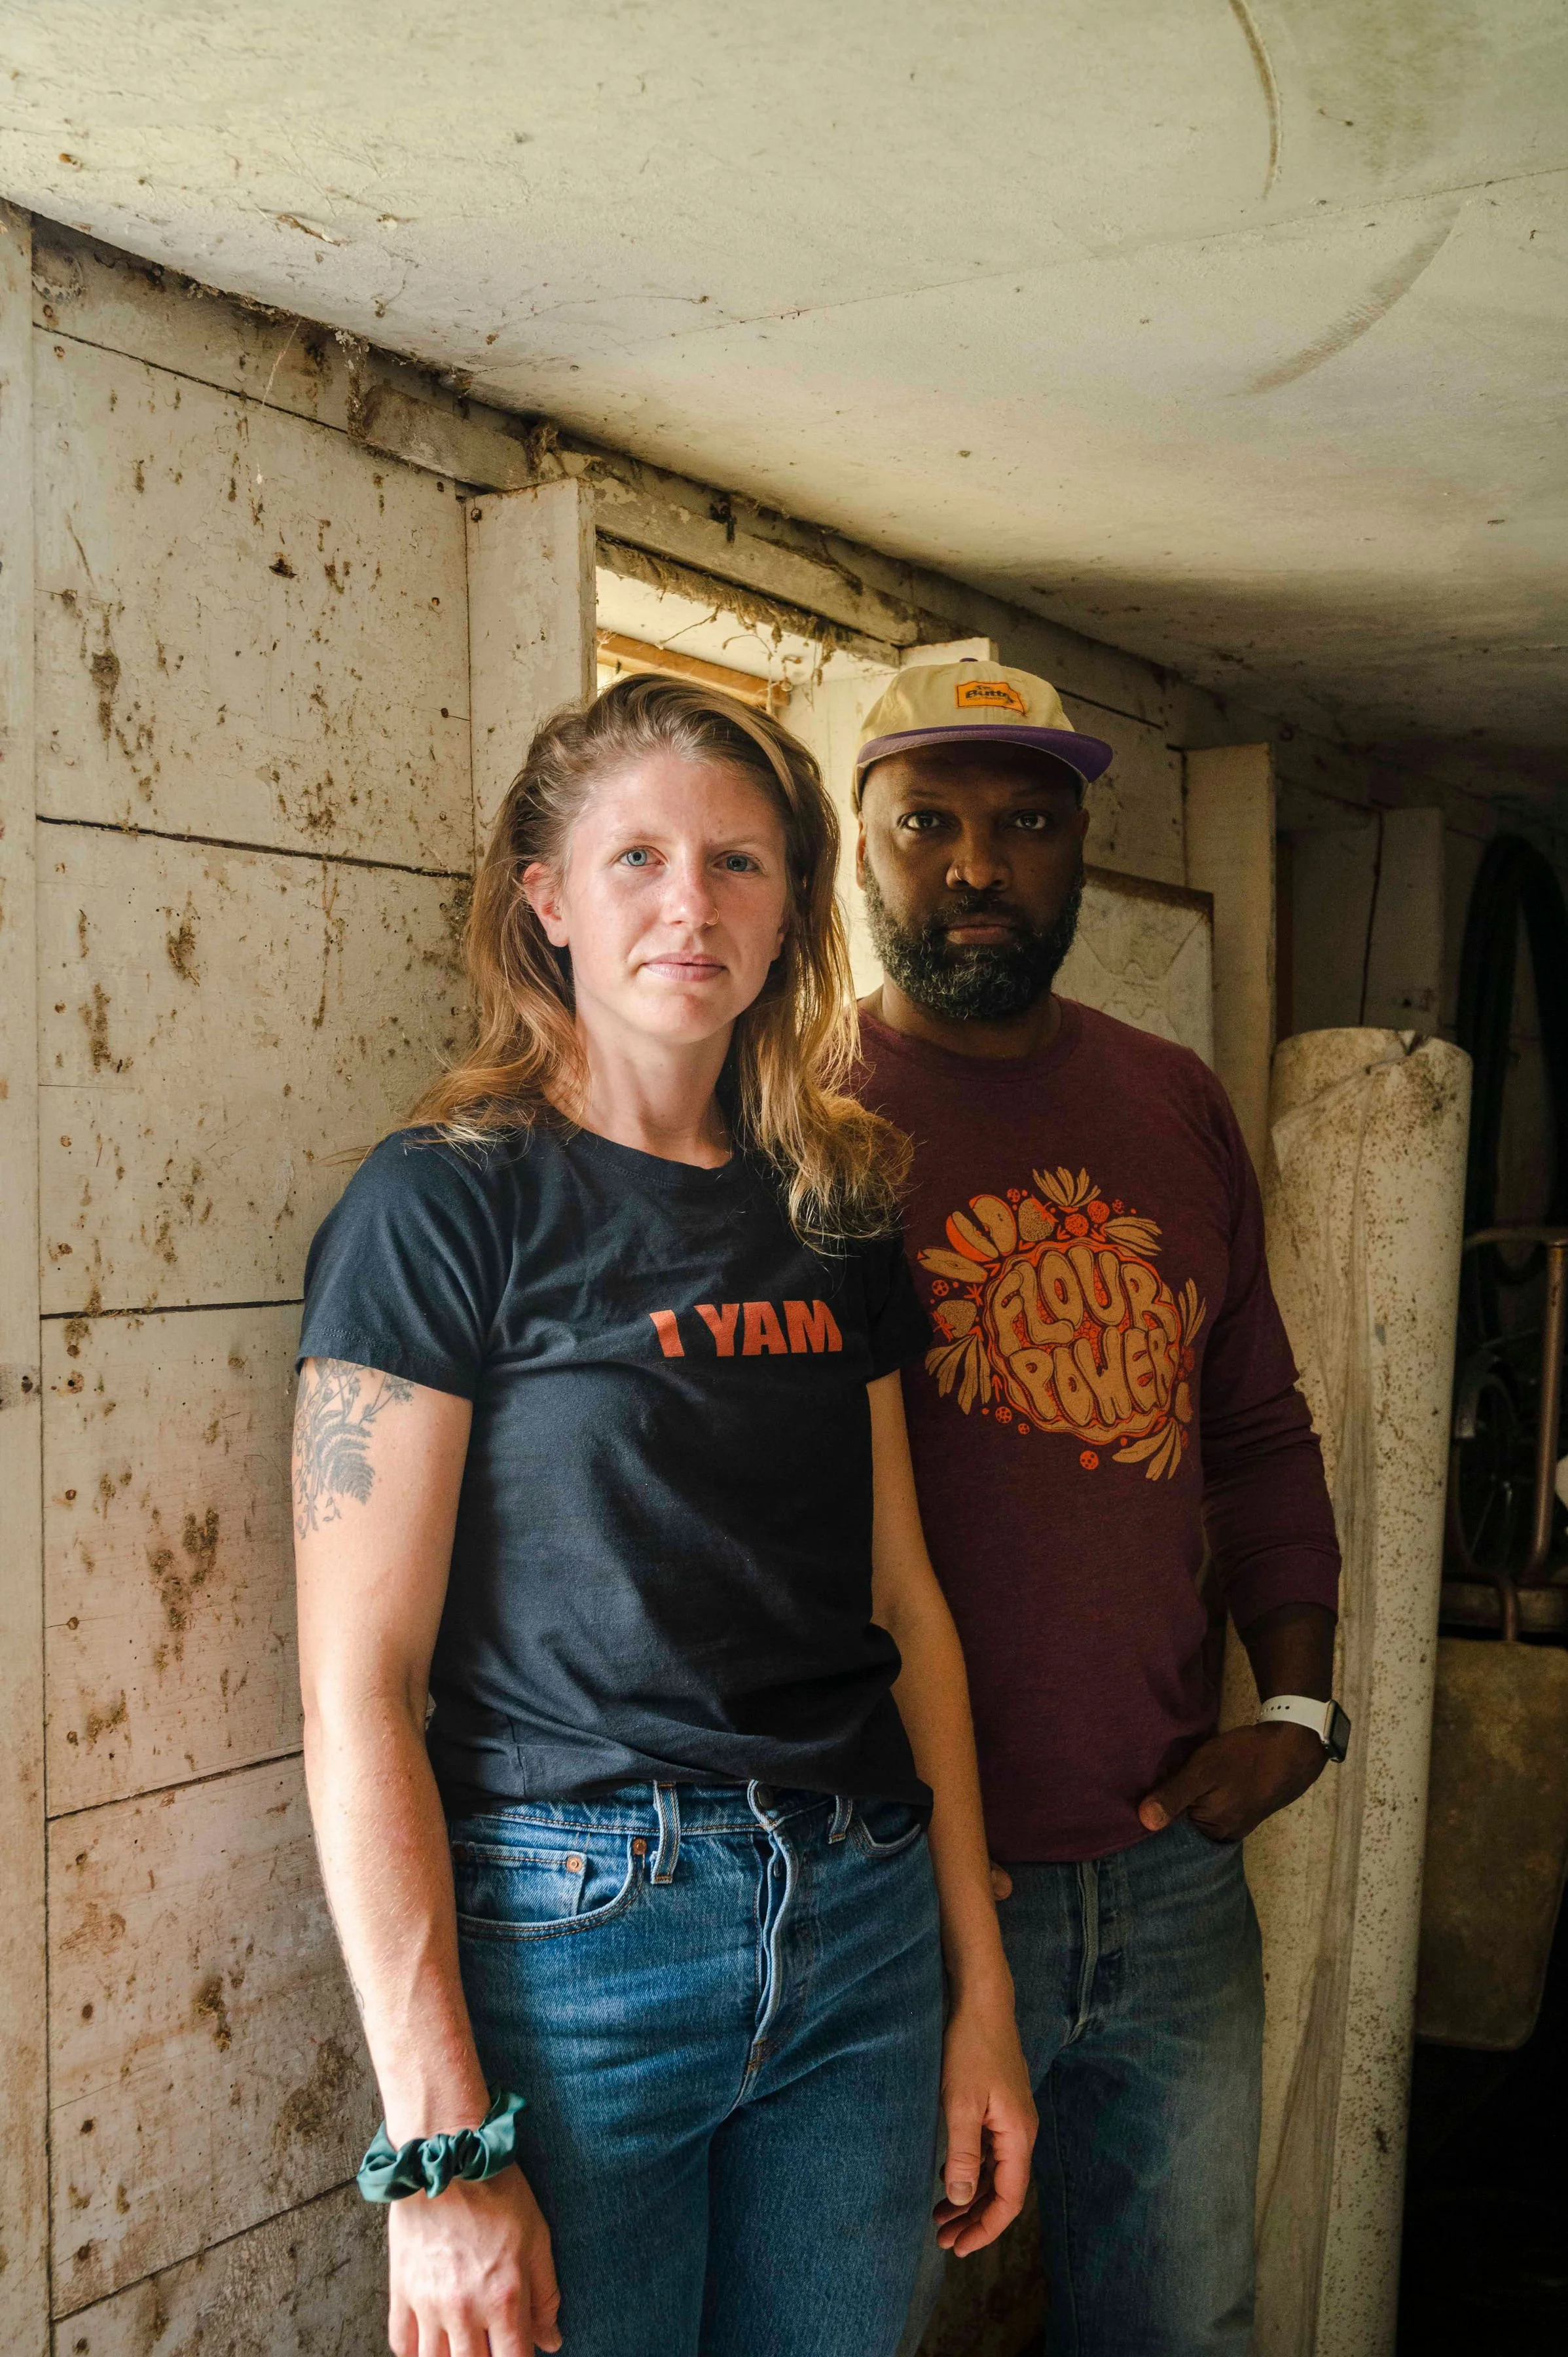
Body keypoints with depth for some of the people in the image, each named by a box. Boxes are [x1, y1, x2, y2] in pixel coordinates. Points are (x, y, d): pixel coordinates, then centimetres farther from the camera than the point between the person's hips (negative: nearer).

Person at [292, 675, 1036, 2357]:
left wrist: (980, 1989, 9)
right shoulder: (444, 1205, -9)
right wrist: (441, 2146, -15)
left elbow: (903, 1603, 10)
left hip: (861, 1932, 5)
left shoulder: (832, 1212, 7)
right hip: (568, 1930, -5)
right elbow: (357, 1690, -12)